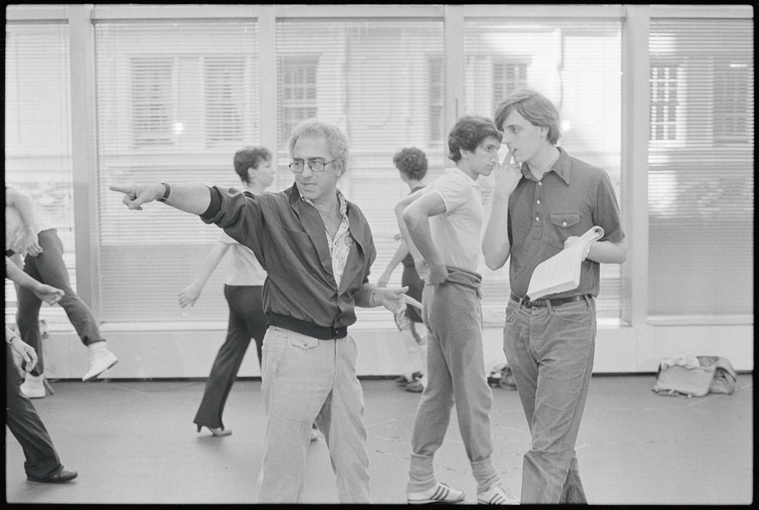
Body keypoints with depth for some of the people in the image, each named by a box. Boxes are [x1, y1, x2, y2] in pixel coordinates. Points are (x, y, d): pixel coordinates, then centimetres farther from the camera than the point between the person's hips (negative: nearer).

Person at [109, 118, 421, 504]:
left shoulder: (356, 220, 9)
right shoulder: (274, 212, -8)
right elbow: (219, 204, -25)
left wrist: (380, 296, 1)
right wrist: (163, 190, -41)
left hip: (341, 349, 5)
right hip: (293, 347, -5)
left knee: (354, 464, 15)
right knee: (282, 467, 2)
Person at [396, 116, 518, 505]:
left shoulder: (451, 183, 15)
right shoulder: (460, 185, -14)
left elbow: (401, 207, 24)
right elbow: (412, 214, -30)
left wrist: (422, 263, 15)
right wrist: (435, 265, -20)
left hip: (443, 291, 10)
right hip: (456, 289, -10)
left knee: (439, 391, 13)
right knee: (473, 392, -3)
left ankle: (421, 484, 18)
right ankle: (488, 487, 6)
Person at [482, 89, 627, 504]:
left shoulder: (591, 181, -4)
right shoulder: (512, 185, 7)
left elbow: (620, 251, 4)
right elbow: (494, 259, 0)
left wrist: (586, 247, -17)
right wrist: (502, 196, -8)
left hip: (569, 320, -5)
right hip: (519, 319, 5)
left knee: (549, 446, -7)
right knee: (555, 437, 17)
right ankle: (573, 498, 34)